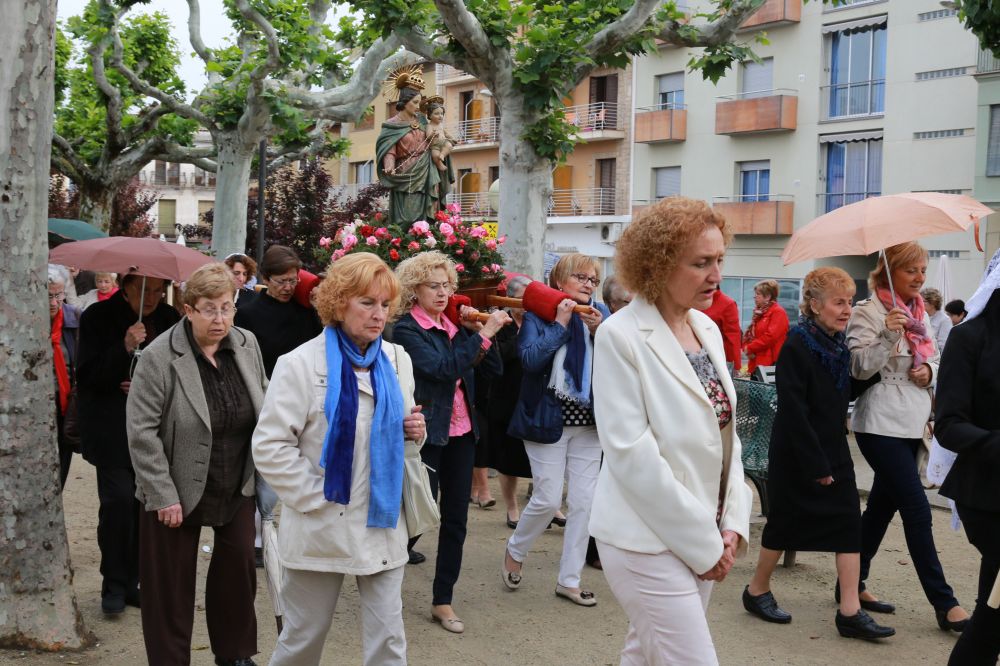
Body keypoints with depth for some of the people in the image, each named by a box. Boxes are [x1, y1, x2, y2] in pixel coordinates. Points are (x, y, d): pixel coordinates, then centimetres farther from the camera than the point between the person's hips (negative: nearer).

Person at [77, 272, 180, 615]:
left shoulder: (170, 318, 4)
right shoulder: (98, 317, -5)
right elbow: (87, 377, -10)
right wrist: (125, 349, -23)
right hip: (112, 429, -3)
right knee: (120, 499, -12)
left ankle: (131, 582, 19)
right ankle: (114, 585, 4)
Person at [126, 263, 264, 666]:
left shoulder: (247, 345, 0)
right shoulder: (160, 357, -15)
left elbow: (265, 407, 11)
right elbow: (141, 432, -15)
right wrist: (164, 496, -17)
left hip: (238, 489, 4)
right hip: (178, 493, -4)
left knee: (239, 567, 13)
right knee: (173, 583, 6)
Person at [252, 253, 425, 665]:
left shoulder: (397, 360, 5)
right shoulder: (302, 364, -11)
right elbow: (269, 446, -14)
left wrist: (413, 431, -4)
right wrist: (316, 498, -16)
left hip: (382, 522, 4)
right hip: (322, 527, -4)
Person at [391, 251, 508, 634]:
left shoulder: (454, 326, 9)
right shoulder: (406, 330, -9)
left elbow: (494, 370, 6)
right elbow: (443, 368, -23)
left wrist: (482, 332, -7)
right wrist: (484, 334, -23)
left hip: (461, 433, 6)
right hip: (426, 434, -6)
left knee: (456, 519, 8)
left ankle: (443, 600, 19)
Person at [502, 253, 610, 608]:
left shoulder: (601, 313, 5)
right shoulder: (538, 312, -5)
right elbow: (529, 358, -20)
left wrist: (598, 330, -16)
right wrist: (560, 323, -18)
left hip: (588, 421, 4)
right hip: (548, 419, -4)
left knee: (584, 502, 4)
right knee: (548, 500, -3)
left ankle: (569, 579, 17)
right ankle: (515, 550, 27)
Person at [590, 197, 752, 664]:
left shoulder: (707, 328, 8)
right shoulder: (621, 336, -15)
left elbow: (724, 432, 12)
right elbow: (631, 452, -19)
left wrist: (732, 522, 0)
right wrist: (703, 542, -15)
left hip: (704, 538, 7)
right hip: (650, 541, -7)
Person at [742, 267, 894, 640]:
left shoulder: (839, 346, 6)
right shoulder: (796, 347, -17)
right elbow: (793, 411, -20)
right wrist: (816, 465, -20)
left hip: (833, 452, 7)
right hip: (796, 456, -7)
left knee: (848, 523, 0)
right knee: (785, 523, 5)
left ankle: (850, 612, 3)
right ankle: (757, 592, 24)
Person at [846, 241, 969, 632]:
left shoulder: (920, 314, 13)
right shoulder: (868, 313, -10)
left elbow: (934, 360, 22)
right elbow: (859, 368, -16)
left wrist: (928, 371, -1)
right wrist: (887, 334, -29)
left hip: (913, 423, 8)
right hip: (882, 424, -8)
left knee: (881, 507, 13)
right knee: (918, 511, -8)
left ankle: (853, 585, 24)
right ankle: (945, 604, -2)